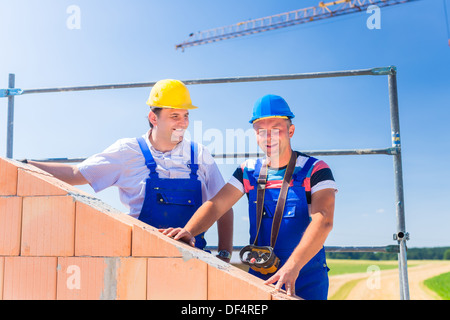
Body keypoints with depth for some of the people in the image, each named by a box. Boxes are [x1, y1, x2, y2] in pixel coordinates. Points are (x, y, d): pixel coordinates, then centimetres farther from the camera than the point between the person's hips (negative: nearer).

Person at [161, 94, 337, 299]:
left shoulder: (315, 171, -8)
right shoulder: (248, 172, 5)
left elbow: (323, 220, -22)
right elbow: (216, 205, -2)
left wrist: (292, 266, -36)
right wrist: (188, 231, -23)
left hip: (306, 279, -3)